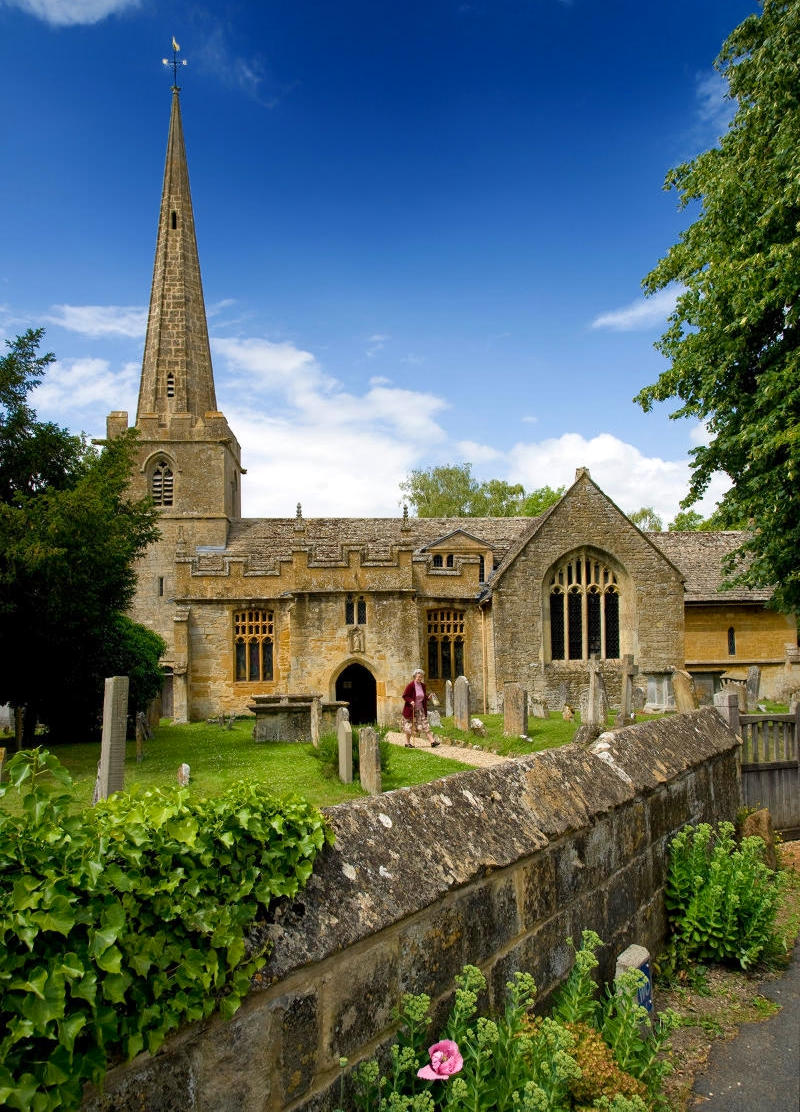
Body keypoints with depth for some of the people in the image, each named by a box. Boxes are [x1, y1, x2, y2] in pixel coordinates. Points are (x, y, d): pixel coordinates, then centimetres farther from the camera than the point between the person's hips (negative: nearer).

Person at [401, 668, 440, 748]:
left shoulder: (423, 686, 7)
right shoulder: (410, 686, -13)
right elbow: (404, 696, -12)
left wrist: (427, 697, 0)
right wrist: (410, 701, -27)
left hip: (420, 709, 6)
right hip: (411, 710, -6)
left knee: (425, 725, -1)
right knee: (409, 726, 4)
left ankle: (432, 741, -6)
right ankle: (407, 743, 17)